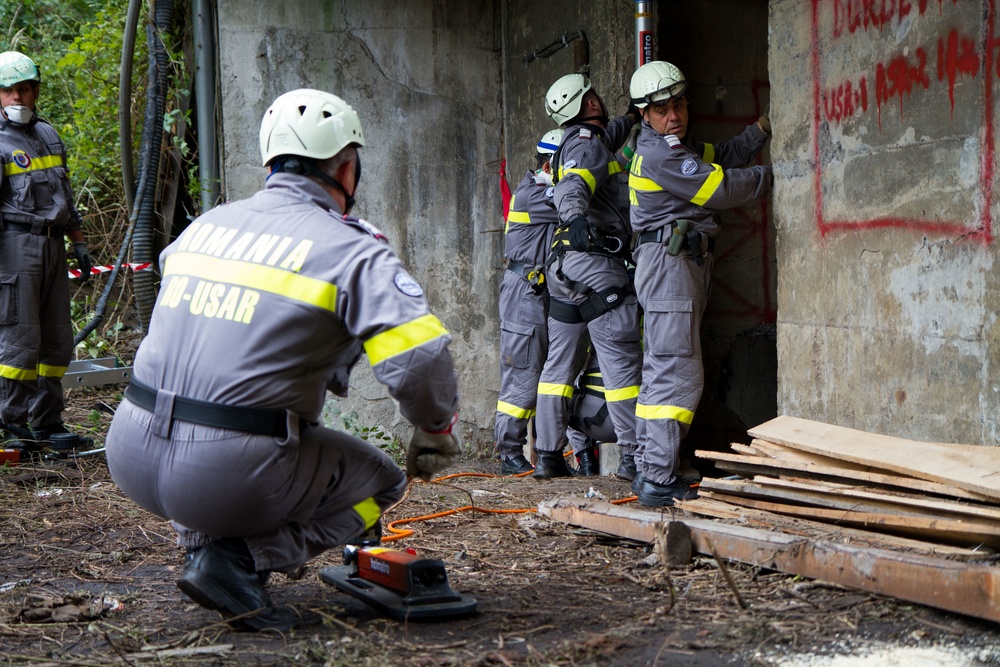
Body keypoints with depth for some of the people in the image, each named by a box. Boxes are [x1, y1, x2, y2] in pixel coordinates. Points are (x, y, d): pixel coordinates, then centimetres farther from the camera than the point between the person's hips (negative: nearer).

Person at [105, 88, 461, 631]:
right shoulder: (351, 250, -5)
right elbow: (417, 357, -16)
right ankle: (236, 556, -3)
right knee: (379, 481, 17)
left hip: (130, 458, 6)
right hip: (229, 474, -6)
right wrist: (436, 430, 4)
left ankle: (200, 540, 14)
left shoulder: (202, 226, 15)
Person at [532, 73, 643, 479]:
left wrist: (630, 118, 63)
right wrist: (575, 217, -46)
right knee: (621, 362, -7)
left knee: (560, 363, 10)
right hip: (597, 262, -10)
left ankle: (547, 455, 12)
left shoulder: (576, 144, 22)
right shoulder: (588, 144, -6)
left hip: (563, 264, 10)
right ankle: (633, 454, -7)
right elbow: (573, 186, -27)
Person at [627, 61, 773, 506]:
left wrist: (762, 129, 12)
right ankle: (658, 481, -18)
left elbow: (722, 156, 22)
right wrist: (770, 177, 0)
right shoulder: (660, 154, -15)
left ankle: (649, 471, 18)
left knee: (659, 371, 13)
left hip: (682, 264, 11)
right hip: (669, 263, -11)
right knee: (678, 374, -15)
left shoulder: (675, 146, 18)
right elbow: (721, 189, -14)